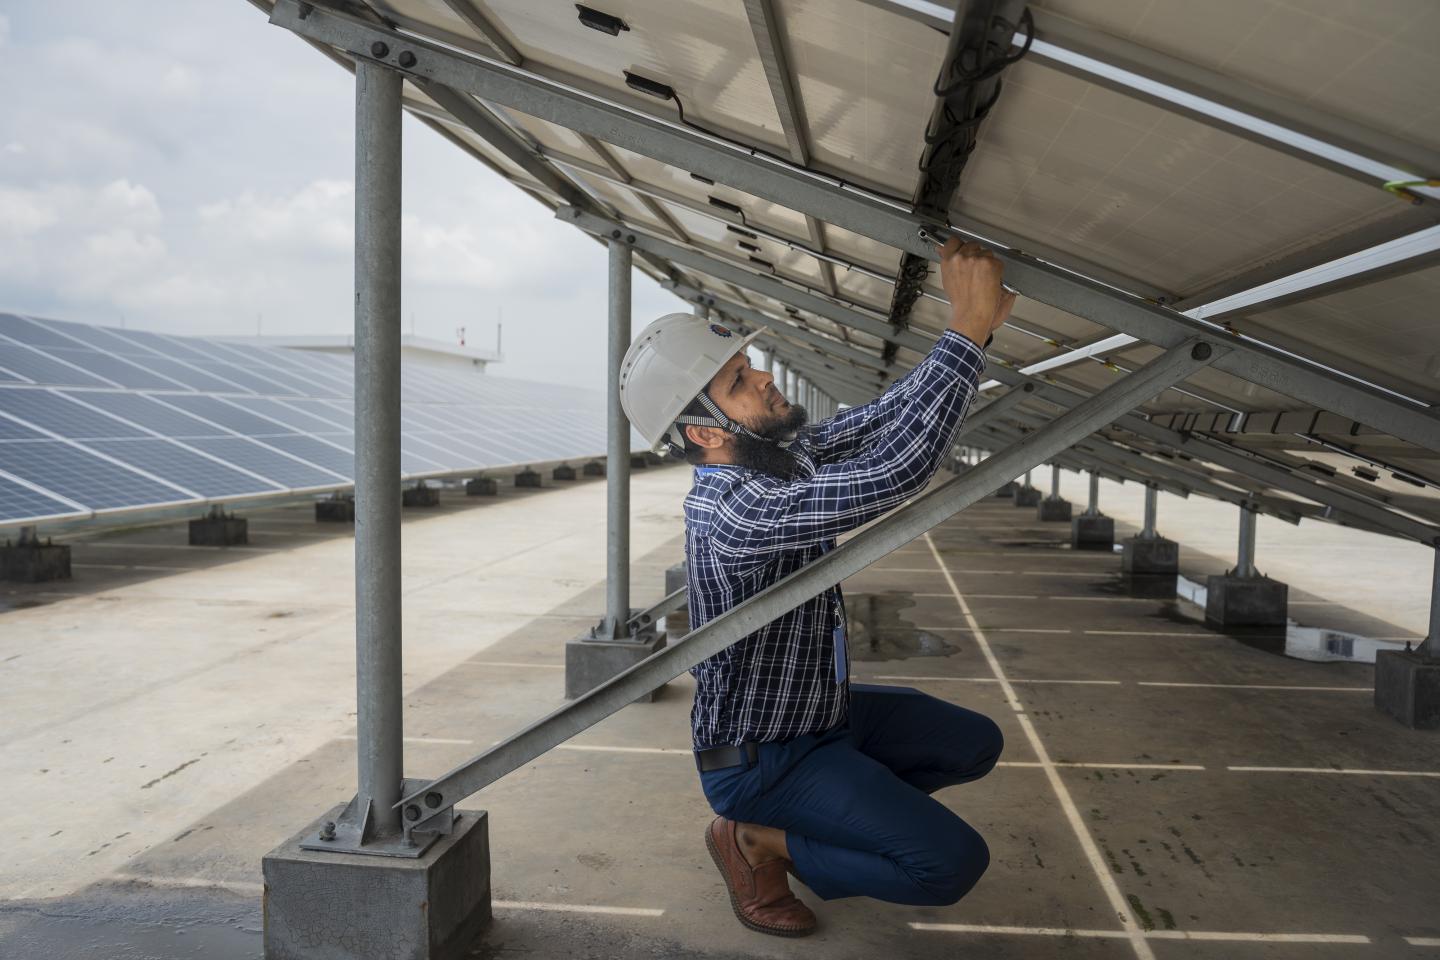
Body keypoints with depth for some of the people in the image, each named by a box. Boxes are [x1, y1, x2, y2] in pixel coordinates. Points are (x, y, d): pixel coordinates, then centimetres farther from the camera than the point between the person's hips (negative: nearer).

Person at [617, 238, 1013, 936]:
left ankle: (821, 813, 20)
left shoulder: (782, 455, -7)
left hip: (823, 708, 9)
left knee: (975, 744, 17)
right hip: (760, 757, -9)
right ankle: (756, 840, 2)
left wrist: (974, 322, -15)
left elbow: (881, 420, -3)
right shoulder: (730, 510, -35)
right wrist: (968, 328, -37)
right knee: (953, 862, -15)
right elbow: (895, 469, -42)